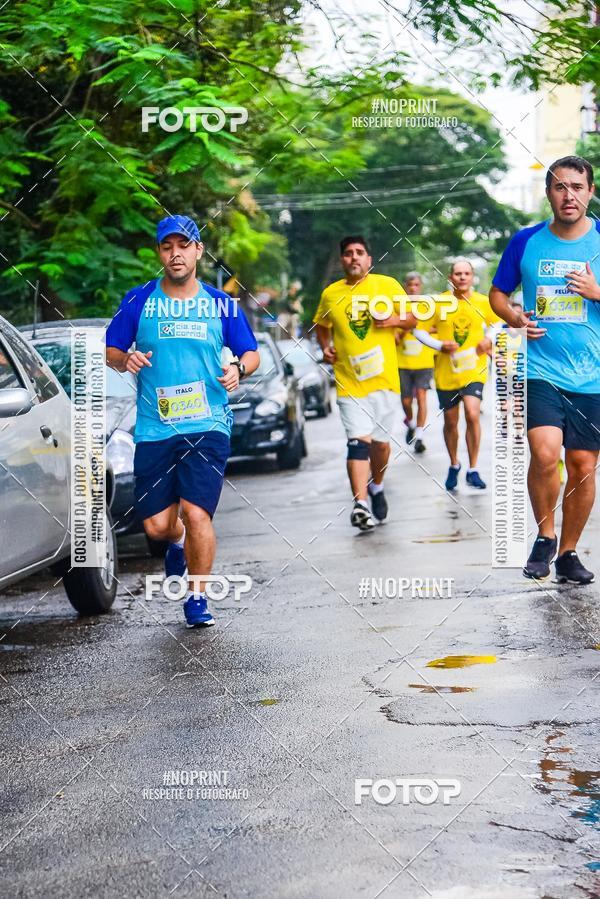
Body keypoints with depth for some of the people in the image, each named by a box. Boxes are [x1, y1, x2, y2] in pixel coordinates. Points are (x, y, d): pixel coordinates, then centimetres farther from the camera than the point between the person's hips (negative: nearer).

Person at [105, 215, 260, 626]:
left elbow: (251, 353, 12)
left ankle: (197, 596, 6)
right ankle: (179, 541, 40)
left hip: (208, 426, -1)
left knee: (197, 514, -14)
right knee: (157, 525, 2)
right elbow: (110, 350, 11)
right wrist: (125, 359, -12)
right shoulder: (139, 300, 5)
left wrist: (238, 369, -10)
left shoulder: (221, 304, 6)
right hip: (154, 429, 1)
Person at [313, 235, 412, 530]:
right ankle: (360, 504, -21)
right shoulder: (330, 294, 5)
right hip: (349, 381, -1)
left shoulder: (388, 285, 1)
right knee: (358, 441, -15)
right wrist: (325, 347, 3)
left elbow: (413, 319, 8)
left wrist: (395, 320, -13)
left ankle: (376, 486, 40)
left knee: (380, 441, 12)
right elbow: (322, 326, 22)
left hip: (384, 379, 1)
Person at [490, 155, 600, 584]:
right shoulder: (526, 241, 4)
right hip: (540, 370, -1)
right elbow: (498, 293, 15)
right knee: (545, 455, -19)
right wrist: (515, 318, -6)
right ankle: (544, 537, 4)